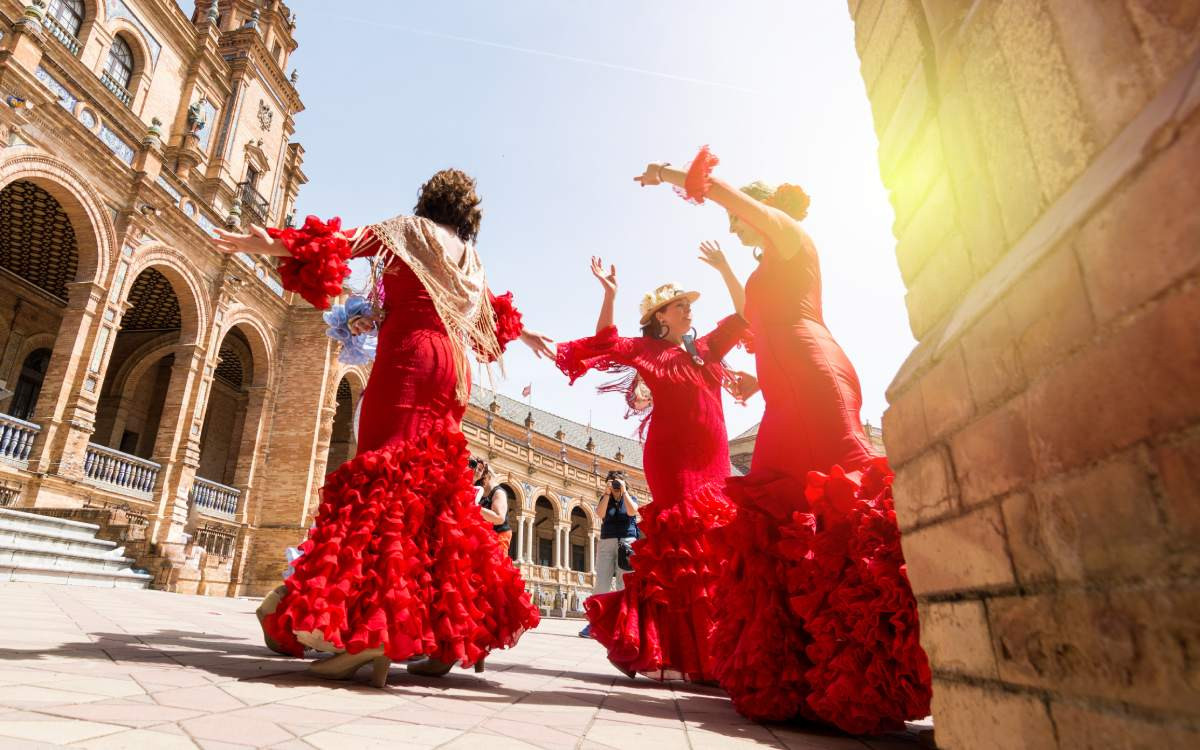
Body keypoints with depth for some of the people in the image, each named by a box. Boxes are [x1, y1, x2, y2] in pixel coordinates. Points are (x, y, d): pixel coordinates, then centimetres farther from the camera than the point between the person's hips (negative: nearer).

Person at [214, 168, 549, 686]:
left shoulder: (411, 229, 10)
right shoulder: (468, 256, 26)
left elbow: (350, 241, -7)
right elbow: (496, 312, 41)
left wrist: (278, 244, -17)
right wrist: (526, 335, 60)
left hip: (408, 358, -6)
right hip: (452, 370, 6)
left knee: (382, 478, -15)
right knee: (437, 491, 5)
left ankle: (370, 627, -27)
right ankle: (449, 633, 5)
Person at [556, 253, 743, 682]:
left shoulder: (707, 349, 21)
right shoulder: (647, 350, 8)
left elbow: (743, 316, 23)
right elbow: (605, 344, -3)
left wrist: (724, 269, 16)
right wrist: (609, 294, -12)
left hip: (713, 458, 5)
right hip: (672, 455, -5)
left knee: (712, 547, 1)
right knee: (683, 545, -11)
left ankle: (706, 652, 7)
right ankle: (670, 651, -5)